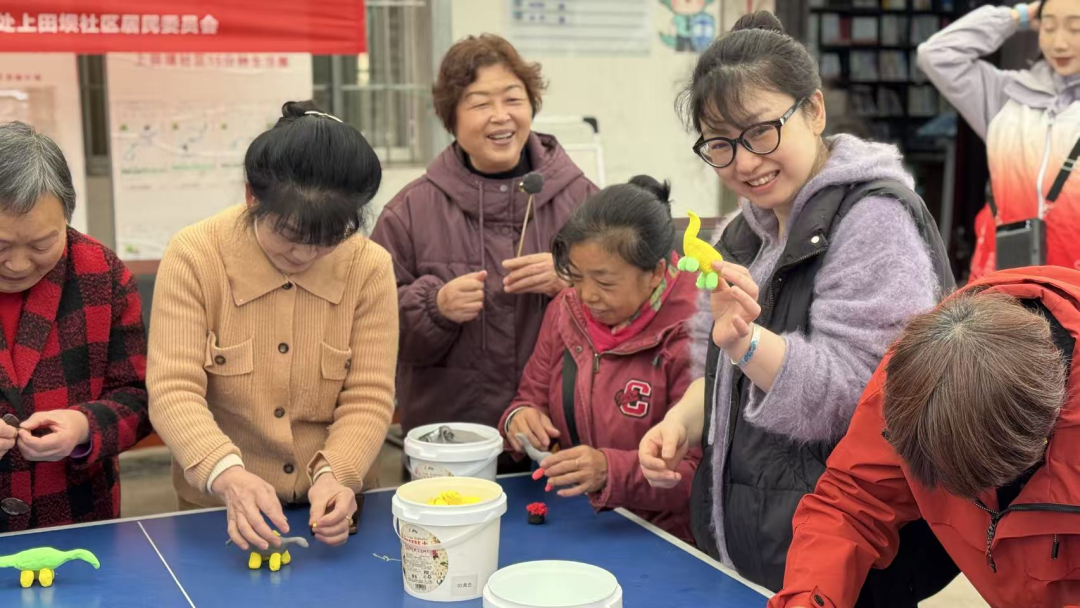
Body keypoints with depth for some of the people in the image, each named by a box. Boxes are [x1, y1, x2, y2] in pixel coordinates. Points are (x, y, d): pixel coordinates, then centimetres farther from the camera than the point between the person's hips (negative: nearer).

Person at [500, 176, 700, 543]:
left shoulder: (691, 336, -14)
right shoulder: (567, 310, 8)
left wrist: (611, 470, -27)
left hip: (658, 541, -5)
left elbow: (701, 472, -14)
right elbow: (534, 397, 19)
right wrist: (522, 417, -5)